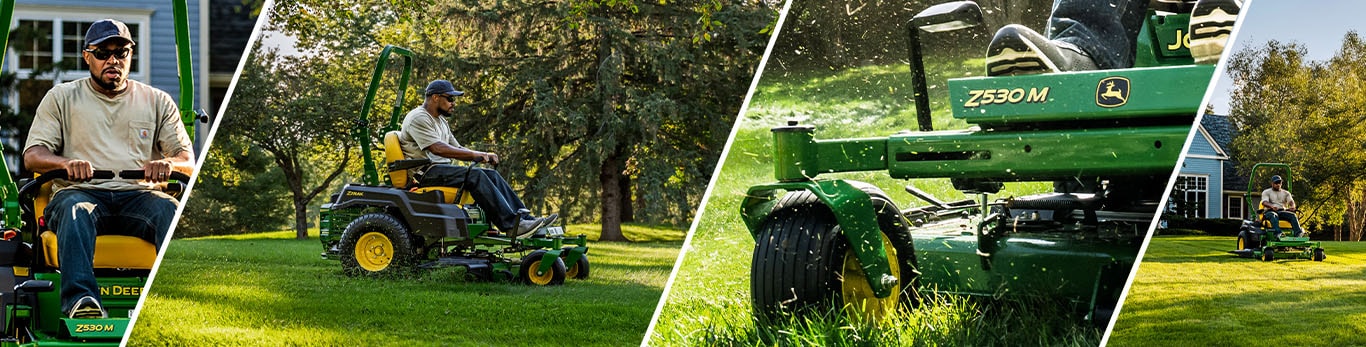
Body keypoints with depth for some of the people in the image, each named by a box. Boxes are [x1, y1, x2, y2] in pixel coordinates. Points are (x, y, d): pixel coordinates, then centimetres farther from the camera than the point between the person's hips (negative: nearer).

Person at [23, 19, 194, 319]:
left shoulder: (157, 101, 19)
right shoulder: (61, 97, 17)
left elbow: (188, 160, 11)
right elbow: (32, 155, 7)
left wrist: (169, 164, -16)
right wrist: (66, 163, -17)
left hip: (138, 196, 1)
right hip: (81, 191, -1)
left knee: (170, 210, -34)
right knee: (75, 209, -37)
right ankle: (81, 300, -54)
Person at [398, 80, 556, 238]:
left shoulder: (441, 121, 24)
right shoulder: (418, 118, -9)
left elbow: (457, 149, 21)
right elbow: (437, 148, -22)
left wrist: (484, 155, 2)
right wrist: (474, 154, -26)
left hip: (443, 169, 10)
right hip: (426, 172, -10)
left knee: (491, 174, -6)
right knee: (474, 175, -28)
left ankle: (524, 218, -12)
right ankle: (511, 225, -34)